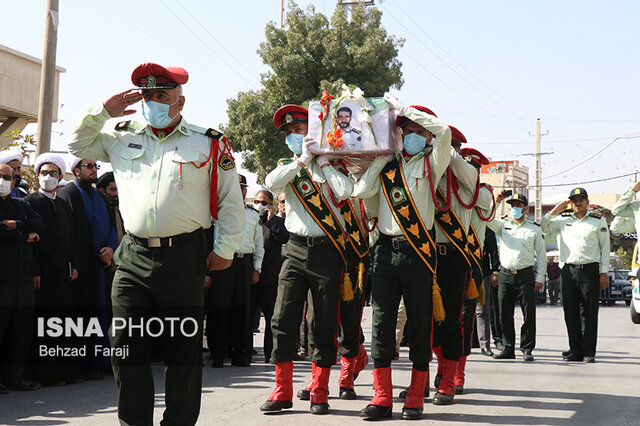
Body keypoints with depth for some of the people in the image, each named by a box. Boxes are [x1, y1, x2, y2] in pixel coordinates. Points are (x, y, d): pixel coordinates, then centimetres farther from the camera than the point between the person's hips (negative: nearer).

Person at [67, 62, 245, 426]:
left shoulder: (208, 143, 5)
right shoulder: (123, 140, 15)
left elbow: (231, 202, 6)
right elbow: (78, 145, 24)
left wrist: (225, 249, 0)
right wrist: (103, 112, 10)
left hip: (184, 259, -3)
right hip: (133, 258, 3)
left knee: (183, 348, 3)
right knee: (126, 344, 3)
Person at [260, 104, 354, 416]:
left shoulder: (330, 164, 9)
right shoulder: (287, 167, 15)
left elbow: (345, 191, -12)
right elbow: (271, 183, -9)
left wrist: (322, 161, -4)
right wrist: (302, 159, -9)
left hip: (328, 250, -2)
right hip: (296, 249, 2)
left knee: (325, 325, 1)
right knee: (283, 319, -4)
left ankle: (319, 392, 9)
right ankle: (282, 391, 3)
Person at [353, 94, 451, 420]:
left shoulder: (430, 164, 7)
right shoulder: (386, 166, 15)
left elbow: (444, 131, -9)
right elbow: (361, 191, 0)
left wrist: (405, 109, -2)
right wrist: (381, 158, 4)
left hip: (419, 250, -2)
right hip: (386, 249, 3)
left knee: (419, 323, 2)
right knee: (382, 321, 0)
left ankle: (416, 397, 8)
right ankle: (382, 396, 4)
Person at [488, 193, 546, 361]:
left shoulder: (534, 230, 10)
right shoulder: (503, 225, 15)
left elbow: (541, 254, 10)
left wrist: (540, 278, 2)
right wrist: (496, 201, -6)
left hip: (525, 274, -2)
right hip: (505, 274, 2)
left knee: (529, 314, -3)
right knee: (505, 314, 3)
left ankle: (527, 349, 4)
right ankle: (508, 349, 11)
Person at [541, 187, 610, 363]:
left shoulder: (598, 220, 6)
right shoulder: (562, 219, 12)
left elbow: (605, 247, 5)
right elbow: (542, 228, 15)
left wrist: (604, 273, -1)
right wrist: (554, 211, 4)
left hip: (590, 269, -2)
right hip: (568, 270, 3)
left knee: (589, 313, -2)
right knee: (570, 313, 2)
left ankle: (589, 352, 2)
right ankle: (575, 350, 10)